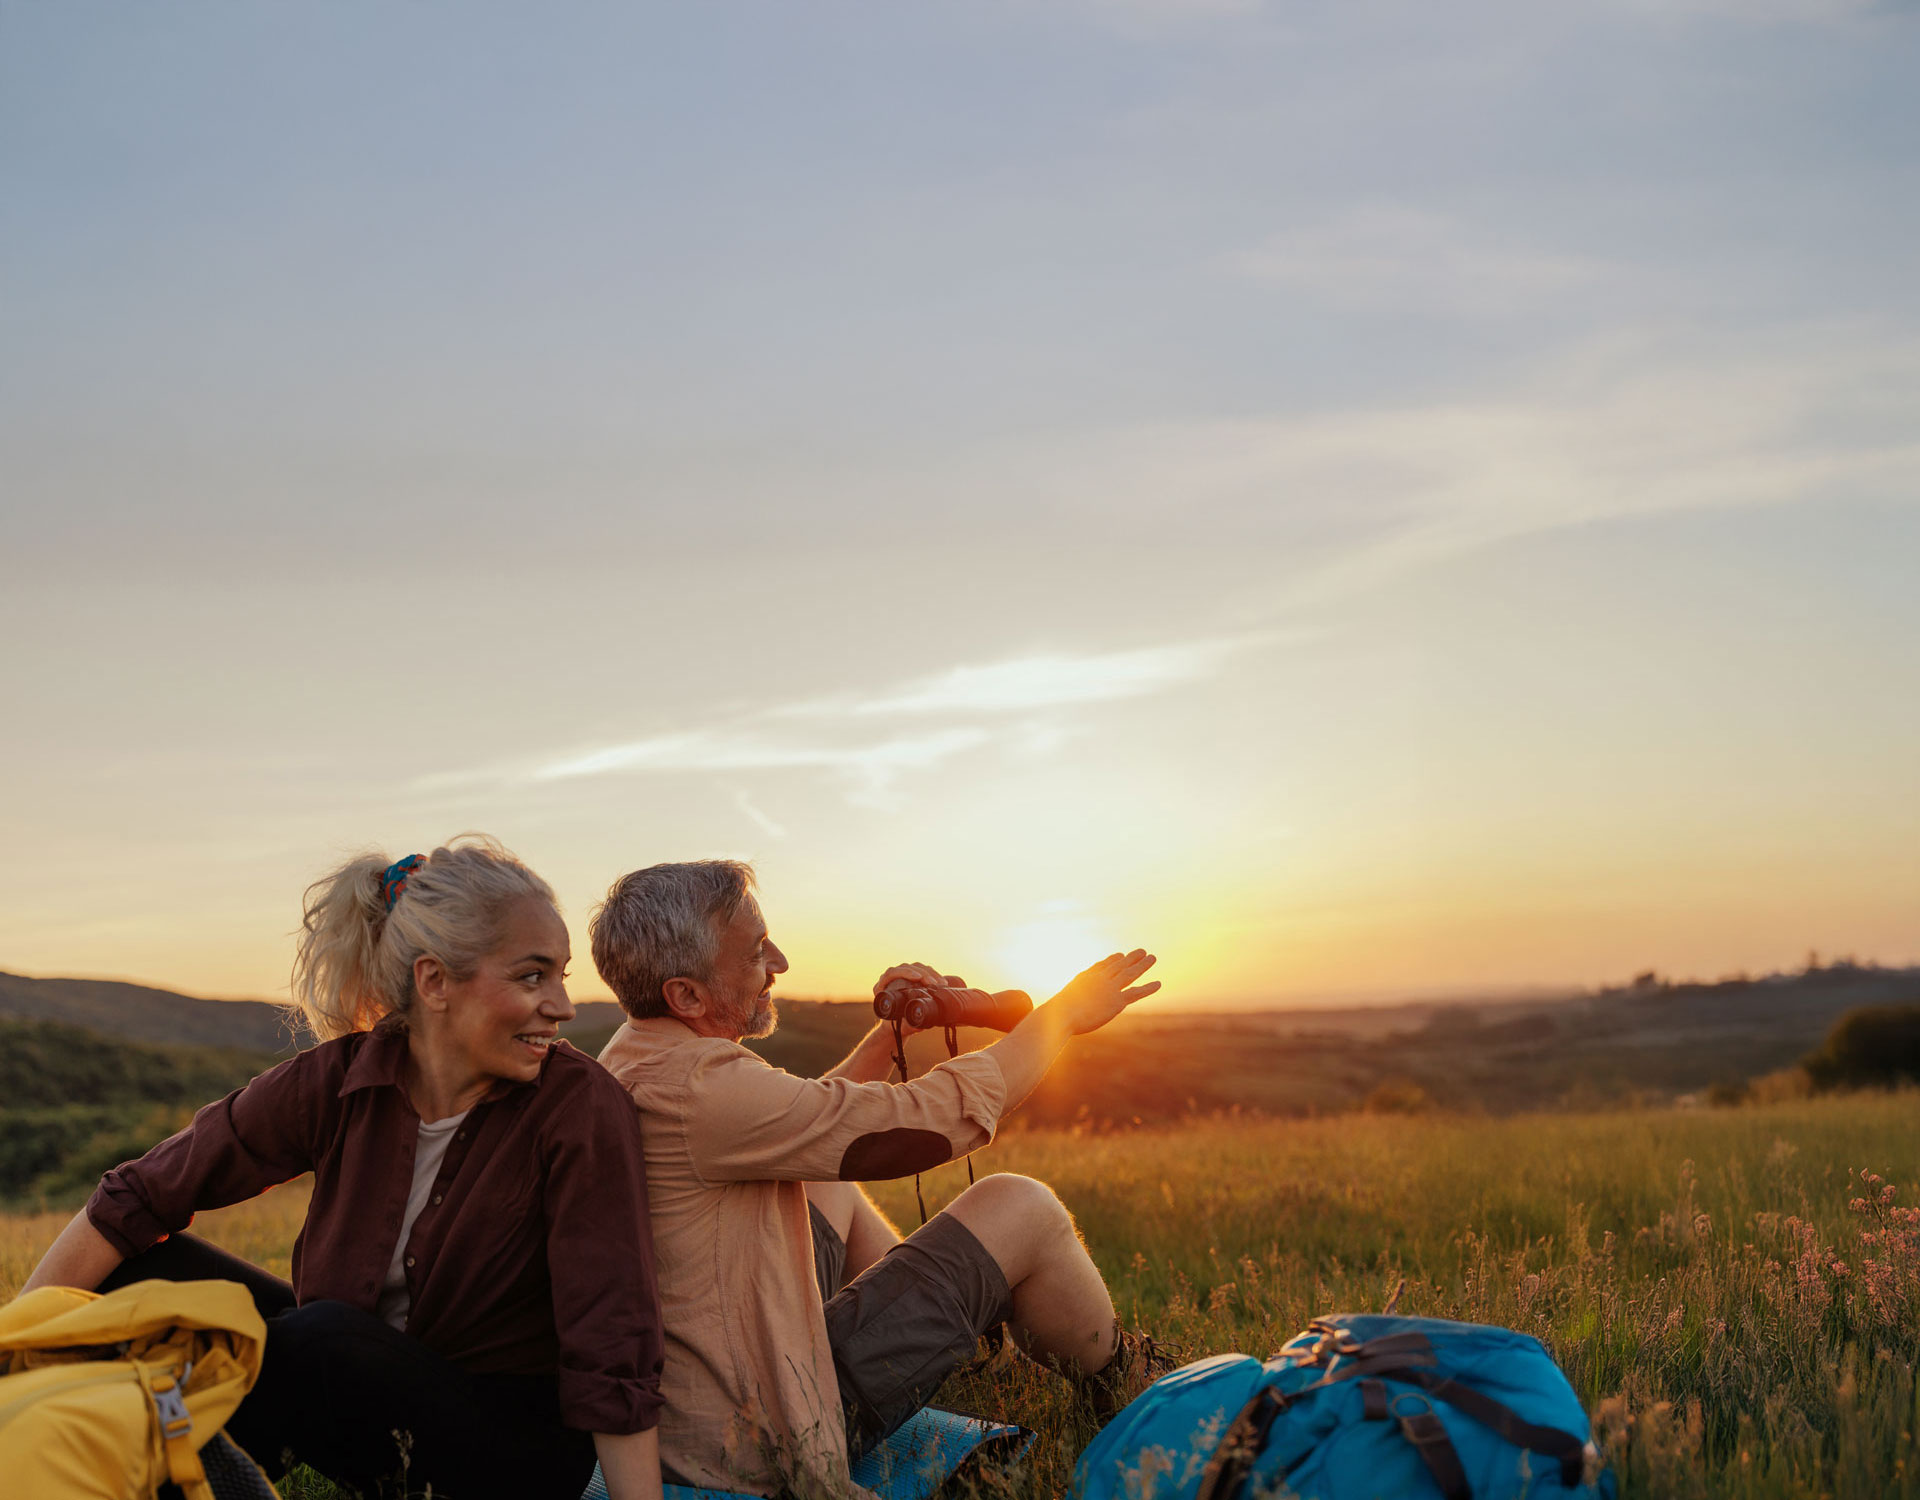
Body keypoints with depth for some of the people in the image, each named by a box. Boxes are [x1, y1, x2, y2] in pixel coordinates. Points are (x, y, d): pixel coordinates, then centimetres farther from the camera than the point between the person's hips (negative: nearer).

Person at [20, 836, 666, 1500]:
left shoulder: (582, 1106, -20)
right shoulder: (340, 1079, -11)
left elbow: (612, 1356, -22)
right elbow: (135, 1200, -7)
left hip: (517, 1443, -4)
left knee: (330, 1336, -30)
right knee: (144, 1269, -7)